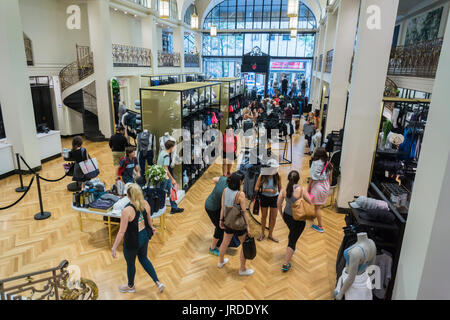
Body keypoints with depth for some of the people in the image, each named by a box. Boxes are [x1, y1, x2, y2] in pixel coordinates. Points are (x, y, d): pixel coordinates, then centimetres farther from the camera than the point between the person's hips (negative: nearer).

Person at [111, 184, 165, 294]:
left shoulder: (127, 210, -29)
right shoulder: (145, 204, -12)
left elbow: (122, 232, -23)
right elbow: (149, 219, 7)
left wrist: (114, 248, -12)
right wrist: (151, 228, 27)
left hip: (132, 241, -6)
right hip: (144, 236, 6)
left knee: (130, 263, 22)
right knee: (143, 258, 29)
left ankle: (131, 286, 48)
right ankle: (158, 282, 29)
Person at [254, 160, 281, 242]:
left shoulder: (277, 176, -12)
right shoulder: (262, 176, -17)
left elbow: (280, 188, 2)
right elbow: (256, 189, -15)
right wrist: (268, 190, -24)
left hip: (274, 198, 1)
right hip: (264, 198, -1)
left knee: (273, 217, 10)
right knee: (264, 216, 16)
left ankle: (270, 234, 33)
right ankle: (262, 233, 37)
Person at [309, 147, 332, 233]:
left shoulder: (316, 164, -20)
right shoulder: (328, 164, -3)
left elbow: (312, 179, -17)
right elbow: (330, 178, 4)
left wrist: (308, 189, -7)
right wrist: (328, 186, 19)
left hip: (317, 187, -6)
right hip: (326, 187, 6)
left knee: (317, 207, 8)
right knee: (319, 205, 24)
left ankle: (320, 226, 16)